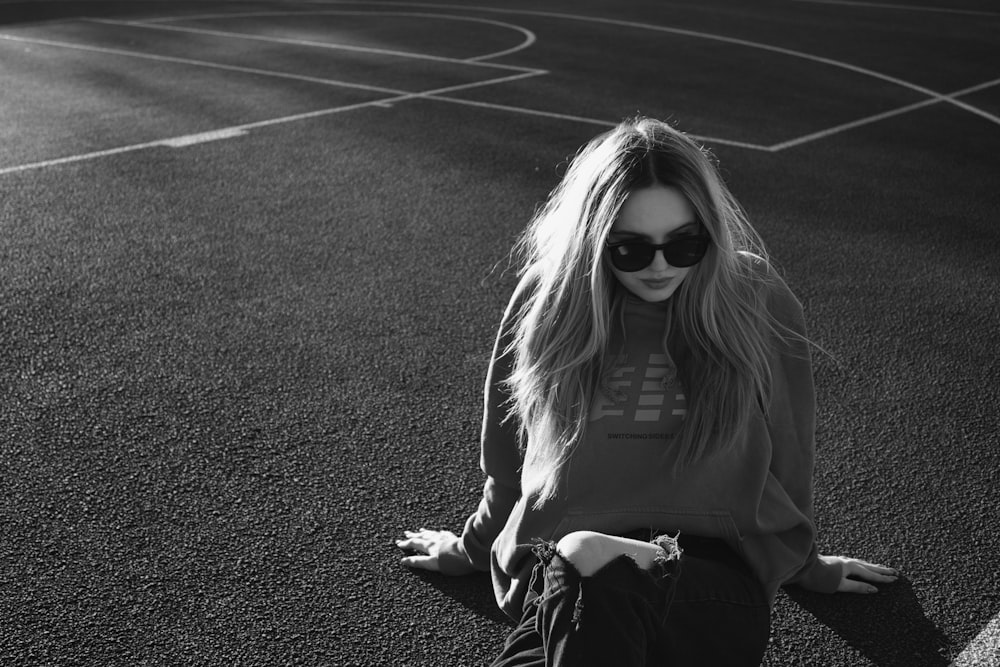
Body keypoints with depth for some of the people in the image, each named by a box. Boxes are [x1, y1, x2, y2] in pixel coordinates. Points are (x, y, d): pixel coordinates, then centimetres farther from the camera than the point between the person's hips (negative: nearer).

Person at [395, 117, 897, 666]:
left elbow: (788, 456, 19)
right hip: (554, 569, 1)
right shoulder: (548, 304, 6)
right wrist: (474, 548, 33)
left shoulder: (760, 307, 5)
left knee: (593, 567, -37)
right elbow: (506, 458, 21)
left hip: (712, 578, 0)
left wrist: (803, 564, 31)